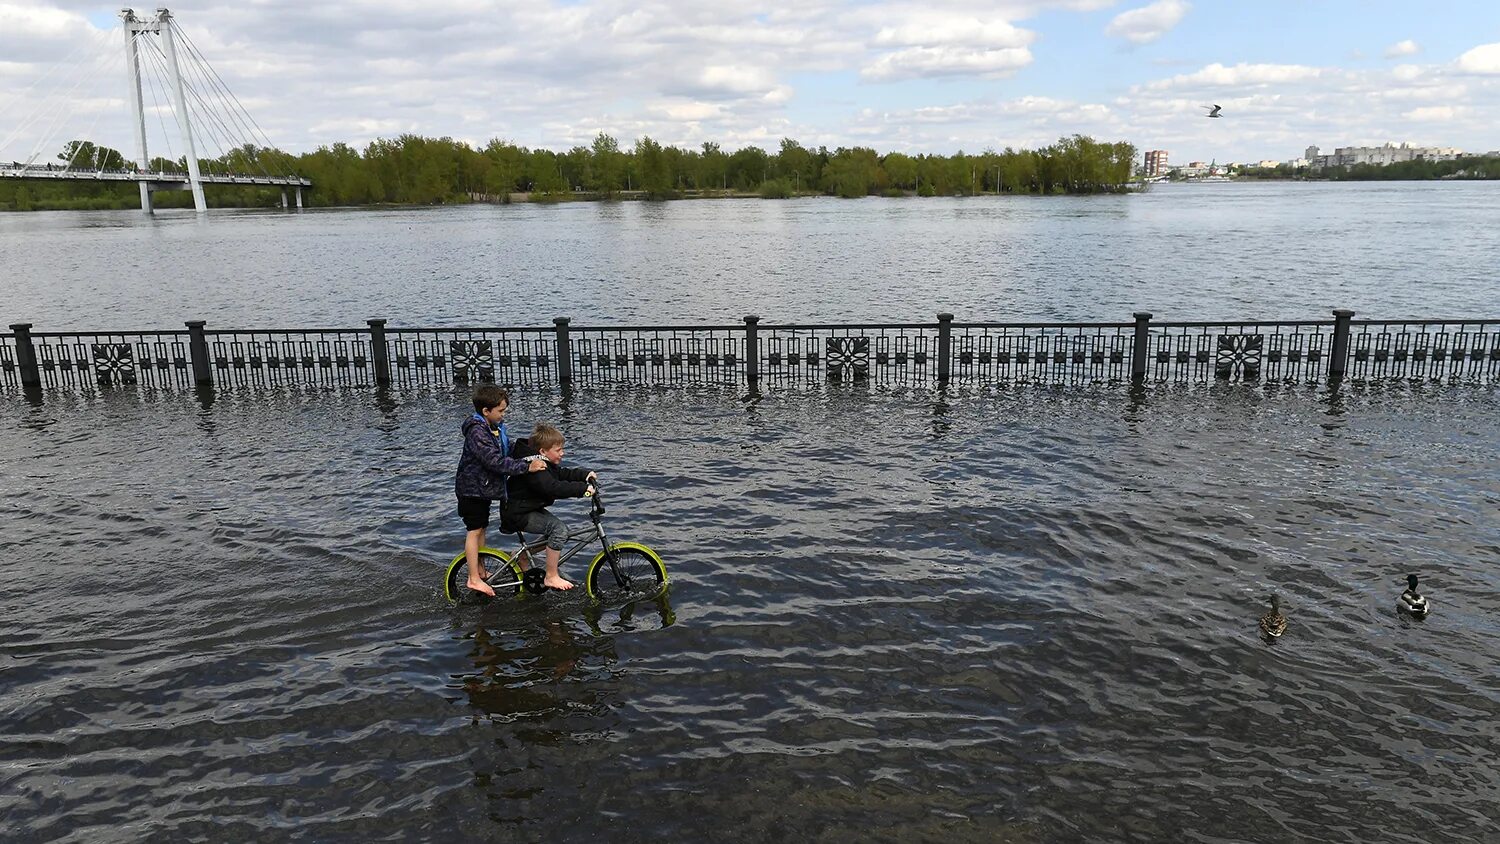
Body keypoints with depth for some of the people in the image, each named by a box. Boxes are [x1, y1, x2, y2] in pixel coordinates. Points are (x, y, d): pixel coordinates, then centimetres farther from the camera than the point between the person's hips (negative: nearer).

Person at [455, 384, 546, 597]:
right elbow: (495, 461, -33)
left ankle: (480, 570, 29)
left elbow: (508, 453, 12)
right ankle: (474, 579, 1)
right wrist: (526, 467, -35)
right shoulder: (477, 432, -26)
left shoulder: (497, 427, 4)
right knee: (474, 530, -4)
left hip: (485, 487, 9)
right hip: (472, 489, -9)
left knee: (481, 528, 17)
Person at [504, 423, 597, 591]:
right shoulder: (534, 467, -25)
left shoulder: (544, 463, 7)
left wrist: (585, 474, 2)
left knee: (559, 531, 11)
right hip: (520, 514, -11)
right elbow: (554, 488, -35)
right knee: (559, 528, -22)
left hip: (532, 508, 11)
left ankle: (523, 556, 23)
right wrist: (583, 488, -35)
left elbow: (562, 473, 16)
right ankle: (551, 577, -13)